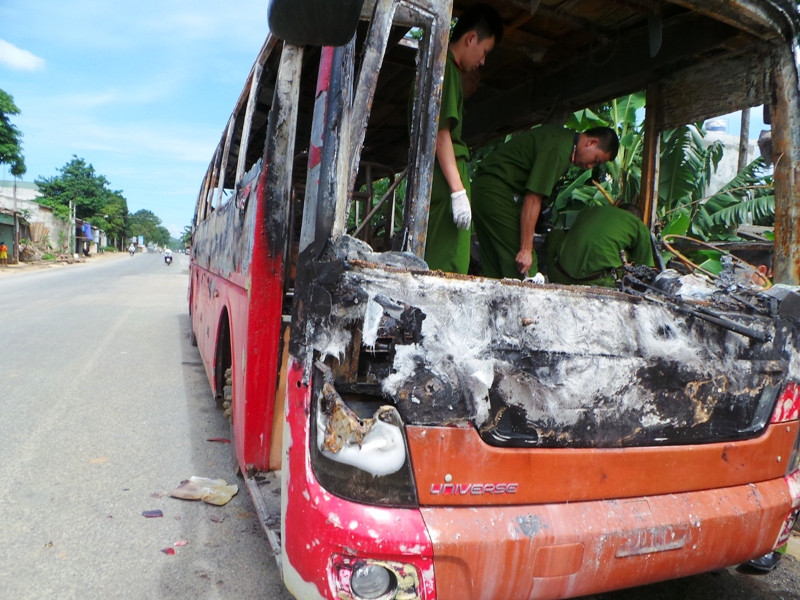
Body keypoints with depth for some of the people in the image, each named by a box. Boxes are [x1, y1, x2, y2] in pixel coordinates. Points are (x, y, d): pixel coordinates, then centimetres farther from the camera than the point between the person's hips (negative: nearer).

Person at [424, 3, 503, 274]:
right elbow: (440, 132, -16)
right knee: (448, 271, -11)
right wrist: (459, 190, -19)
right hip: (444, 180, -10)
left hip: (440, 181, 10)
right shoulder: (445, 68, -5)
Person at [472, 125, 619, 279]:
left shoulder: (563, 136, 12)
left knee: (494, 269, 10)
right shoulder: (558, 150, -19)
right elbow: (533, 199, -24)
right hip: (497, 195, -10)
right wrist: (526, 249, -22)